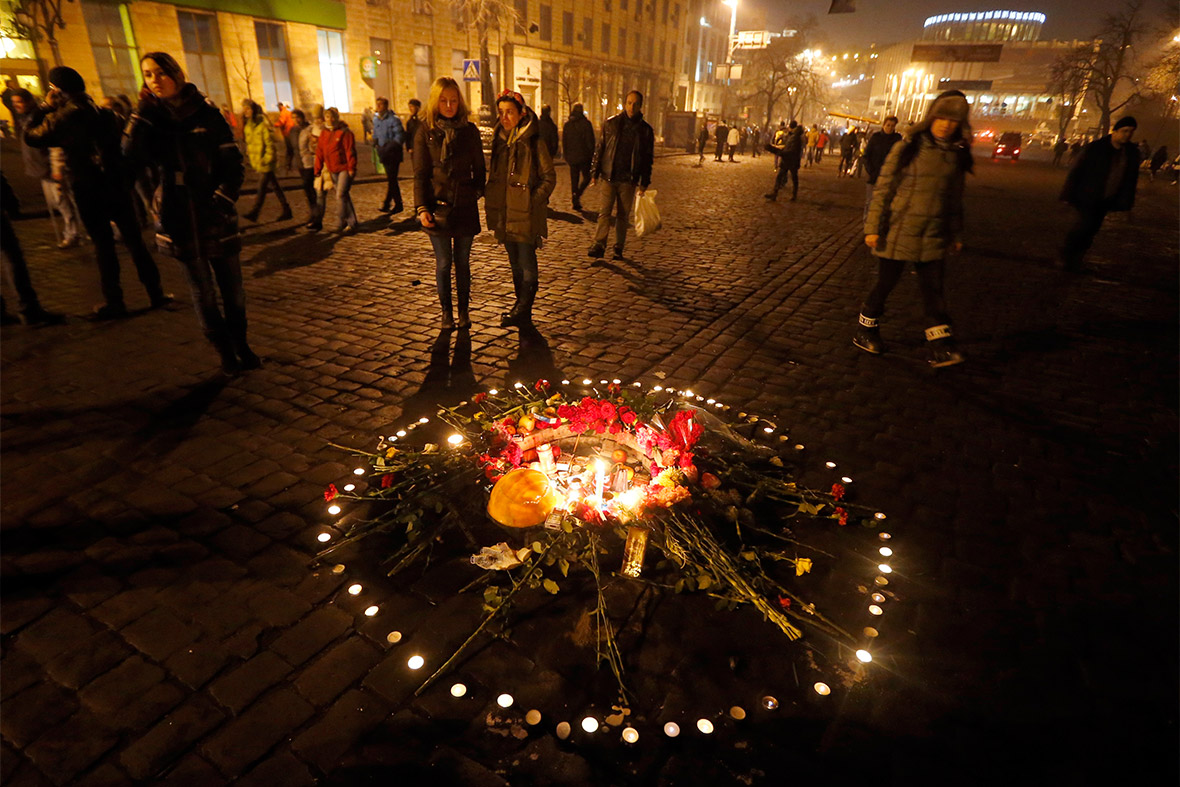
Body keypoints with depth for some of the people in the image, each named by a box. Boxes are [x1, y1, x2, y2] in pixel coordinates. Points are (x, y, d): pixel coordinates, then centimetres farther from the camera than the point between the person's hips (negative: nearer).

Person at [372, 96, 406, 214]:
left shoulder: (394, 119, -11)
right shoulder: (375, 119, 11)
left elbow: (400, 137, -16)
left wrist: (388, 148, -23)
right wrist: (376, 144, 0)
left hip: (393, 154, -7)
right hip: (384, 154, 7)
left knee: (391, 179, -10)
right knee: (392, 179, 11)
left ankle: (386, 204, -6)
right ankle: (398, 205, 19)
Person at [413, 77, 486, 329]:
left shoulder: (469, 130, 4)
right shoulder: (425, 131, -1)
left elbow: (479, 169, 11)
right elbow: (420, 173, -2)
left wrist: (478, 192, -1)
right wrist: (421, 208, -10)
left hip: (465, 206, 1)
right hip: (437, 207, -1)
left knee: (463, 261, 9)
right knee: (443, 263, 3)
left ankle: (464, 310, 20)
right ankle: (446, 312, 16)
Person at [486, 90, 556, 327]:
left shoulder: (535, 142, -8)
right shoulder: (500, 141, 11)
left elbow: (549, 178, -7)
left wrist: (532, 201, -15)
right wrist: (491, 198, 9)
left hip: (526, 214, -7)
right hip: (504, 212, 7)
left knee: (527, 264, -2)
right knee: (515, 264, 13)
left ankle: (523, 311, 6)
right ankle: (522, 308, 24)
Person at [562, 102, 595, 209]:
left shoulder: (567, 124, 8)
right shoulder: (586, 123, -6)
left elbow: (564, 141, 12)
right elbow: (590, 141, -8)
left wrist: (566, 155, 18)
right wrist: (592, 154, 1)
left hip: (571, 156, 4)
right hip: (584, 156, -4)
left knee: (574, 179, 10)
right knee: (586, 177, 6)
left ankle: (575, 202, 9)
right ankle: (577, 194, -17)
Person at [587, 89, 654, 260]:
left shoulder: (645, 129, 5)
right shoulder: (611, 123, 4)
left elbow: (648, 158, 8)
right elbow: (600, 148, 8)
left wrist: (644, 183, 2)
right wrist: (595, 173, 3)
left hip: (629, 180, 0)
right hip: (609, 176, 0)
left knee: (623, 215, 6)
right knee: (605, 212, -7)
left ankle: (619, 248, 14)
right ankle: (599, 245, -7)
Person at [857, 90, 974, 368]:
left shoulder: (957, 155, 7)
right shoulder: (909, 148, -7)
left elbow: (955, 199, 14)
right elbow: (883, 188, -8)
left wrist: (955, 235, 16)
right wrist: (873, 227, -12)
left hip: (934, 236, 4)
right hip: (899, 230, -4)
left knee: (933, 289, 3)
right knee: (885, 284, 5)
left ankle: (940, 346, 5)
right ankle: (865, 332, 23)